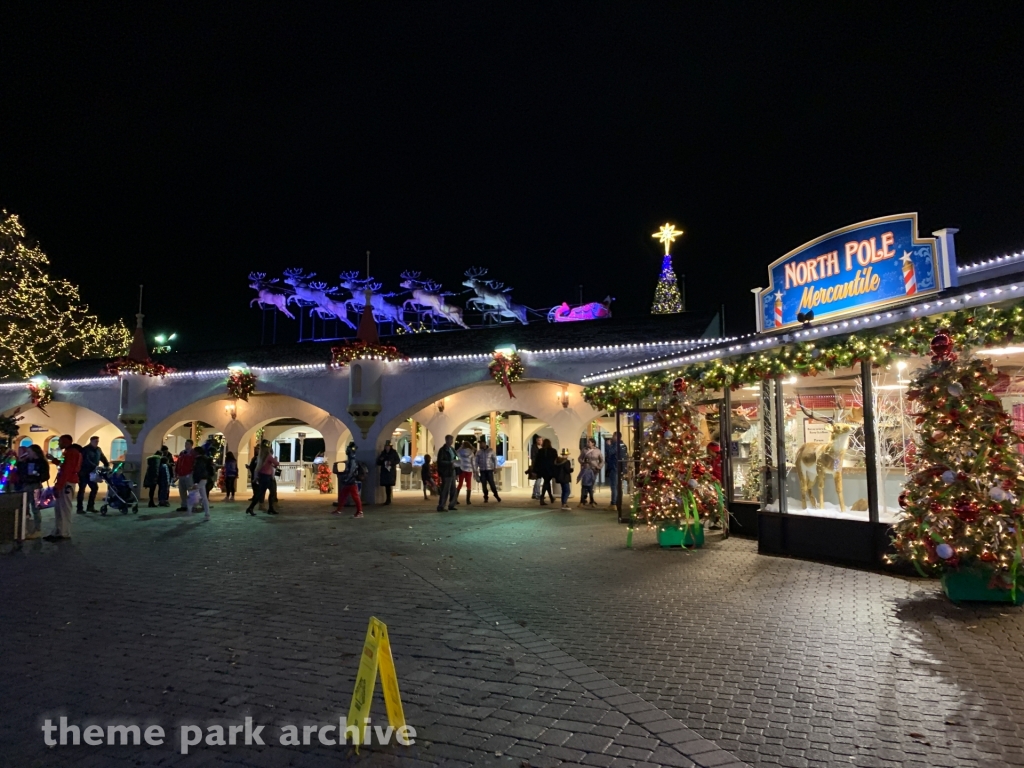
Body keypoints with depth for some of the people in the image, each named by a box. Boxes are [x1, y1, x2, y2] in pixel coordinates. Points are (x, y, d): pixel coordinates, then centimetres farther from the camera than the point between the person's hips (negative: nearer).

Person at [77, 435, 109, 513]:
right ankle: (80, 509, 0)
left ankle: (90, 506, 14)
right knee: (82, 490, -4)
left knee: (95, 488, 5)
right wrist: (95, 466, -38)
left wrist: (107, 466, -9)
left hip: (91, 473, 7)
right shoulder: (85, 450, -15)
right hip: (83, 472, -7)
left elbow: (103, 458, 7)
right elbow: (86, 461, -28)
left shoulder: (98, 450, 9)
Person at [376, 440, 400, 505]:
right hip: (384, 471, 4)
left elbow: (397, 460, 0)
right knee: (386, 485, 3)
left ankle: (388, 499, -9)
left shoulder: (394, 452, 1)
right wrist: (380, 460, -6)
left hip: (391, 471, -4)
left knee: (389, 485, -11)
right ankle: (388, 499, 11)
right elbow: (378, 462, 16)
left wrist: (391, 462, -15)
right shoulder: (383, 453, 12)